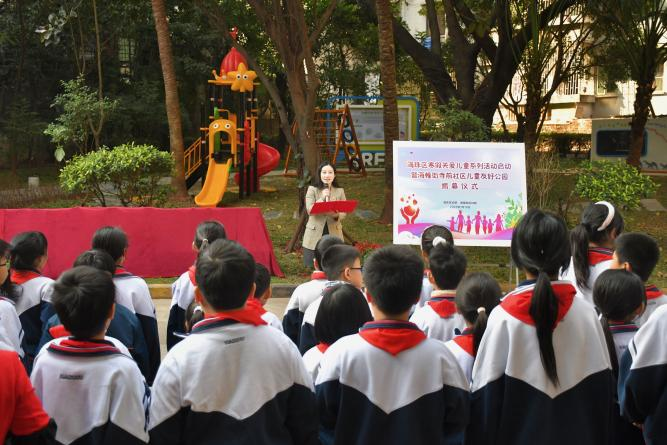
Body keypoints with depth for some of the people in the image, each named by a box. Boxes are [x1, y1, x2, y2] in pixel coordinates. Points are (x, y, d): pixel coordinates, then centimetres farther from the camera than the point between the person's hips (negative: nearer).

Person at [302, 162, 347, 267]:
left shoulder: (340, 191, 6)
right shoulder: (312, 190, 1)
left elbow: (343, 213, 1)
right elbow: (309, 210, -10)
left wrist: (336, 215, -21)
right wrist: (322, 198, -21)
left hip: (333, 234, 1)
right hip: (314, 236, -1)